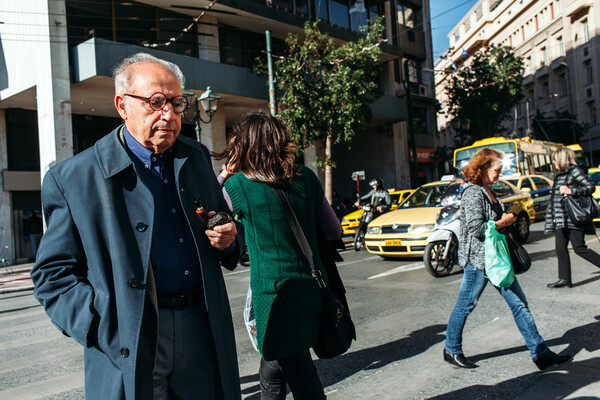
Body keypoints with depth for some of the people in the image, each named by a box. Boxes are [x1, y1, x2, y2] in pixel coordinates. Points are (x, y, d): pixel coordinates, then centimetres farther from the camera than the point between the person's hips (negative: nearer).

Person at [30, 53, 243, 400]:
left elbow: (223, 221, 18)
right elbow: (53, 275, -5)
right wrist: (110, 330, -17)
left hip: (203, 332, 4)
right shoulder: (73, 178, -6)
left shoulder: (197, 157, 8)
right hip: (129, 347, -3)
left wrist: (227, 239, -6)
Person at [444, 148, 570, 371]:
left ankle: (540, 352, 14)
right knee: (465, 306, 4)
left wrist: (506, 219, 8)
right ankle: (451, 351, 21)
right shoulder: (473, 193, -16)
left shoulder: (488, 191, 13)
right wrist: (503, 222, -12)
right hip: (478, 260, -9)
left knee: (519, 304, 8)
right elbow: (476, 228, -24)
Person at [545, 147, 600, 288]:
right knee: (560, 248, 3)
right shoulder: (560, 175, 19)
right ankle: (564, 279, 5)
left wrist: (571, 191, -23)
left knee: (579, 248, -7)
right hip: (561, 220, 8)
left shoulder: (575, 171, -6)